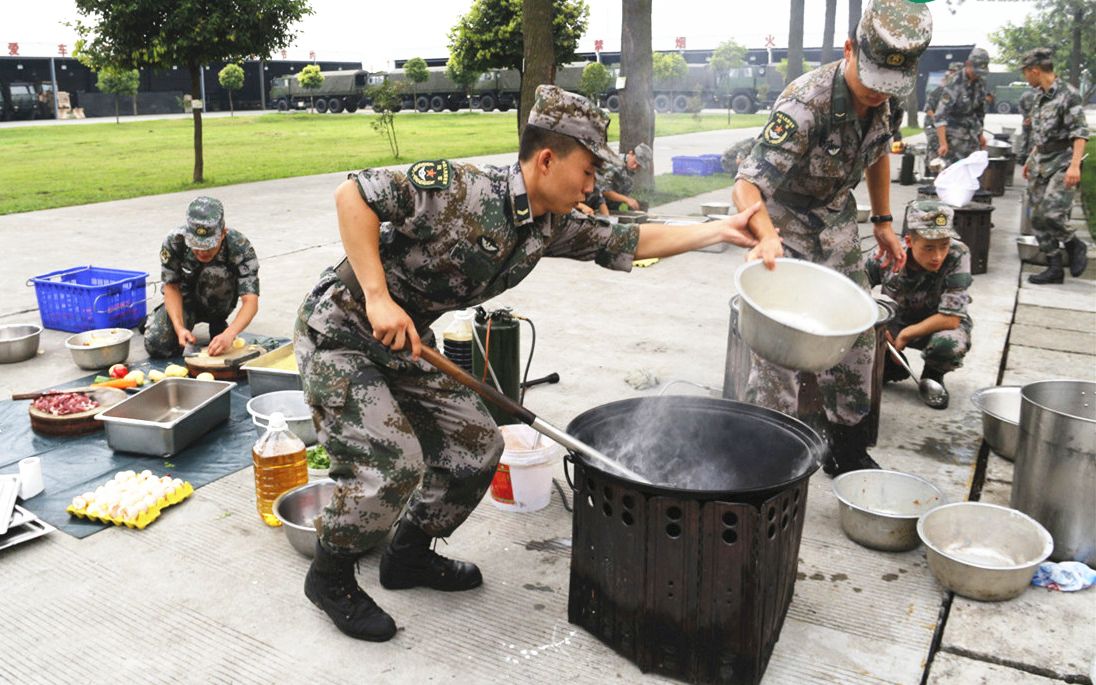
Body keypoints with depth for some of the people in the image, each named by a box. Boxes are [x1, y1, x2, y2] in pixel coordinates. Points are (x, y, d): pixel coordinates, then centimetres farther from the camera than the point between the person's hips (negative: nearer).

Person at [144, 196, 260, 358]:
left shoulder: (240, 247, -33)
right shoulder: (174, 242, -27)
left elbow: (251, 301, -37)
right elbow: (172, 287, -15)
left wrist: (229, 334, -53)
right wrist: (179, 327, -30)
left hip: (218, 302, -2)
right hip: (185, 300, 2)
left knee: (215, 272, -34)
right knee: (156, 346, -19)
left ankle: (218, 323, -6)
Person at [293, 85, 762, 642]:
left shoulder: (551, 228, -1)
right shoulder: (458, 188, -26)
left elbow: (632, 241, 8)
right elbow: (353, 195, -26)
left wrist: (719, 230, 5)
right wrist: (378, 297, -31)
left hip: (404, 343, 8)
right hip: (341, 330, -8)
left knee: (476, 445, 7)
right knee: (392, 462, -19)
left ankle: (409, 555, 29)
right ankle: (329, 576, 10)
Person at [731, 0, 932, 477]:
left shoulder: (880, 97, -10)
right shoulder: (806, 103, -31)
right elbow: (748, 184, -40)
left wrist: (883, 222, 11)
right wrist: (767, 237, -59)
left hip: (836, 224, 7)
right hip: (784, 222, -7)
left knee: (855, 338, 10)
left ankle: (848, 452, 26)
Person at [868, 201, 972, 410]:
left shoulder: (957, 255, -28)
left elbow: (951, 319, -27)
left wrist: (904, 336, -22)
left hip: (940, 326, -2)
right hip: (897, 321, 3)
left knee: (950, 343, -38)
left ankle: (933, 377, 1)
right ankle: (892, 367, 10)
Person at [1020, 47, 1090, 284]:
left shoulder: (1068, 94, -11)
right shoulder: (1040, 95, 12)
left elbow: (1080, 132, -16)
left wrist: (1075, 165, -25)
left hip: (1062, 165, -8)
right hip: (1040, 165, 8)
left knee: (1050, 214, -20)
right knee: (1037, 218, 5)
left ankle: (1075, 245, 9)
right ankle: (1054, 268, 12)